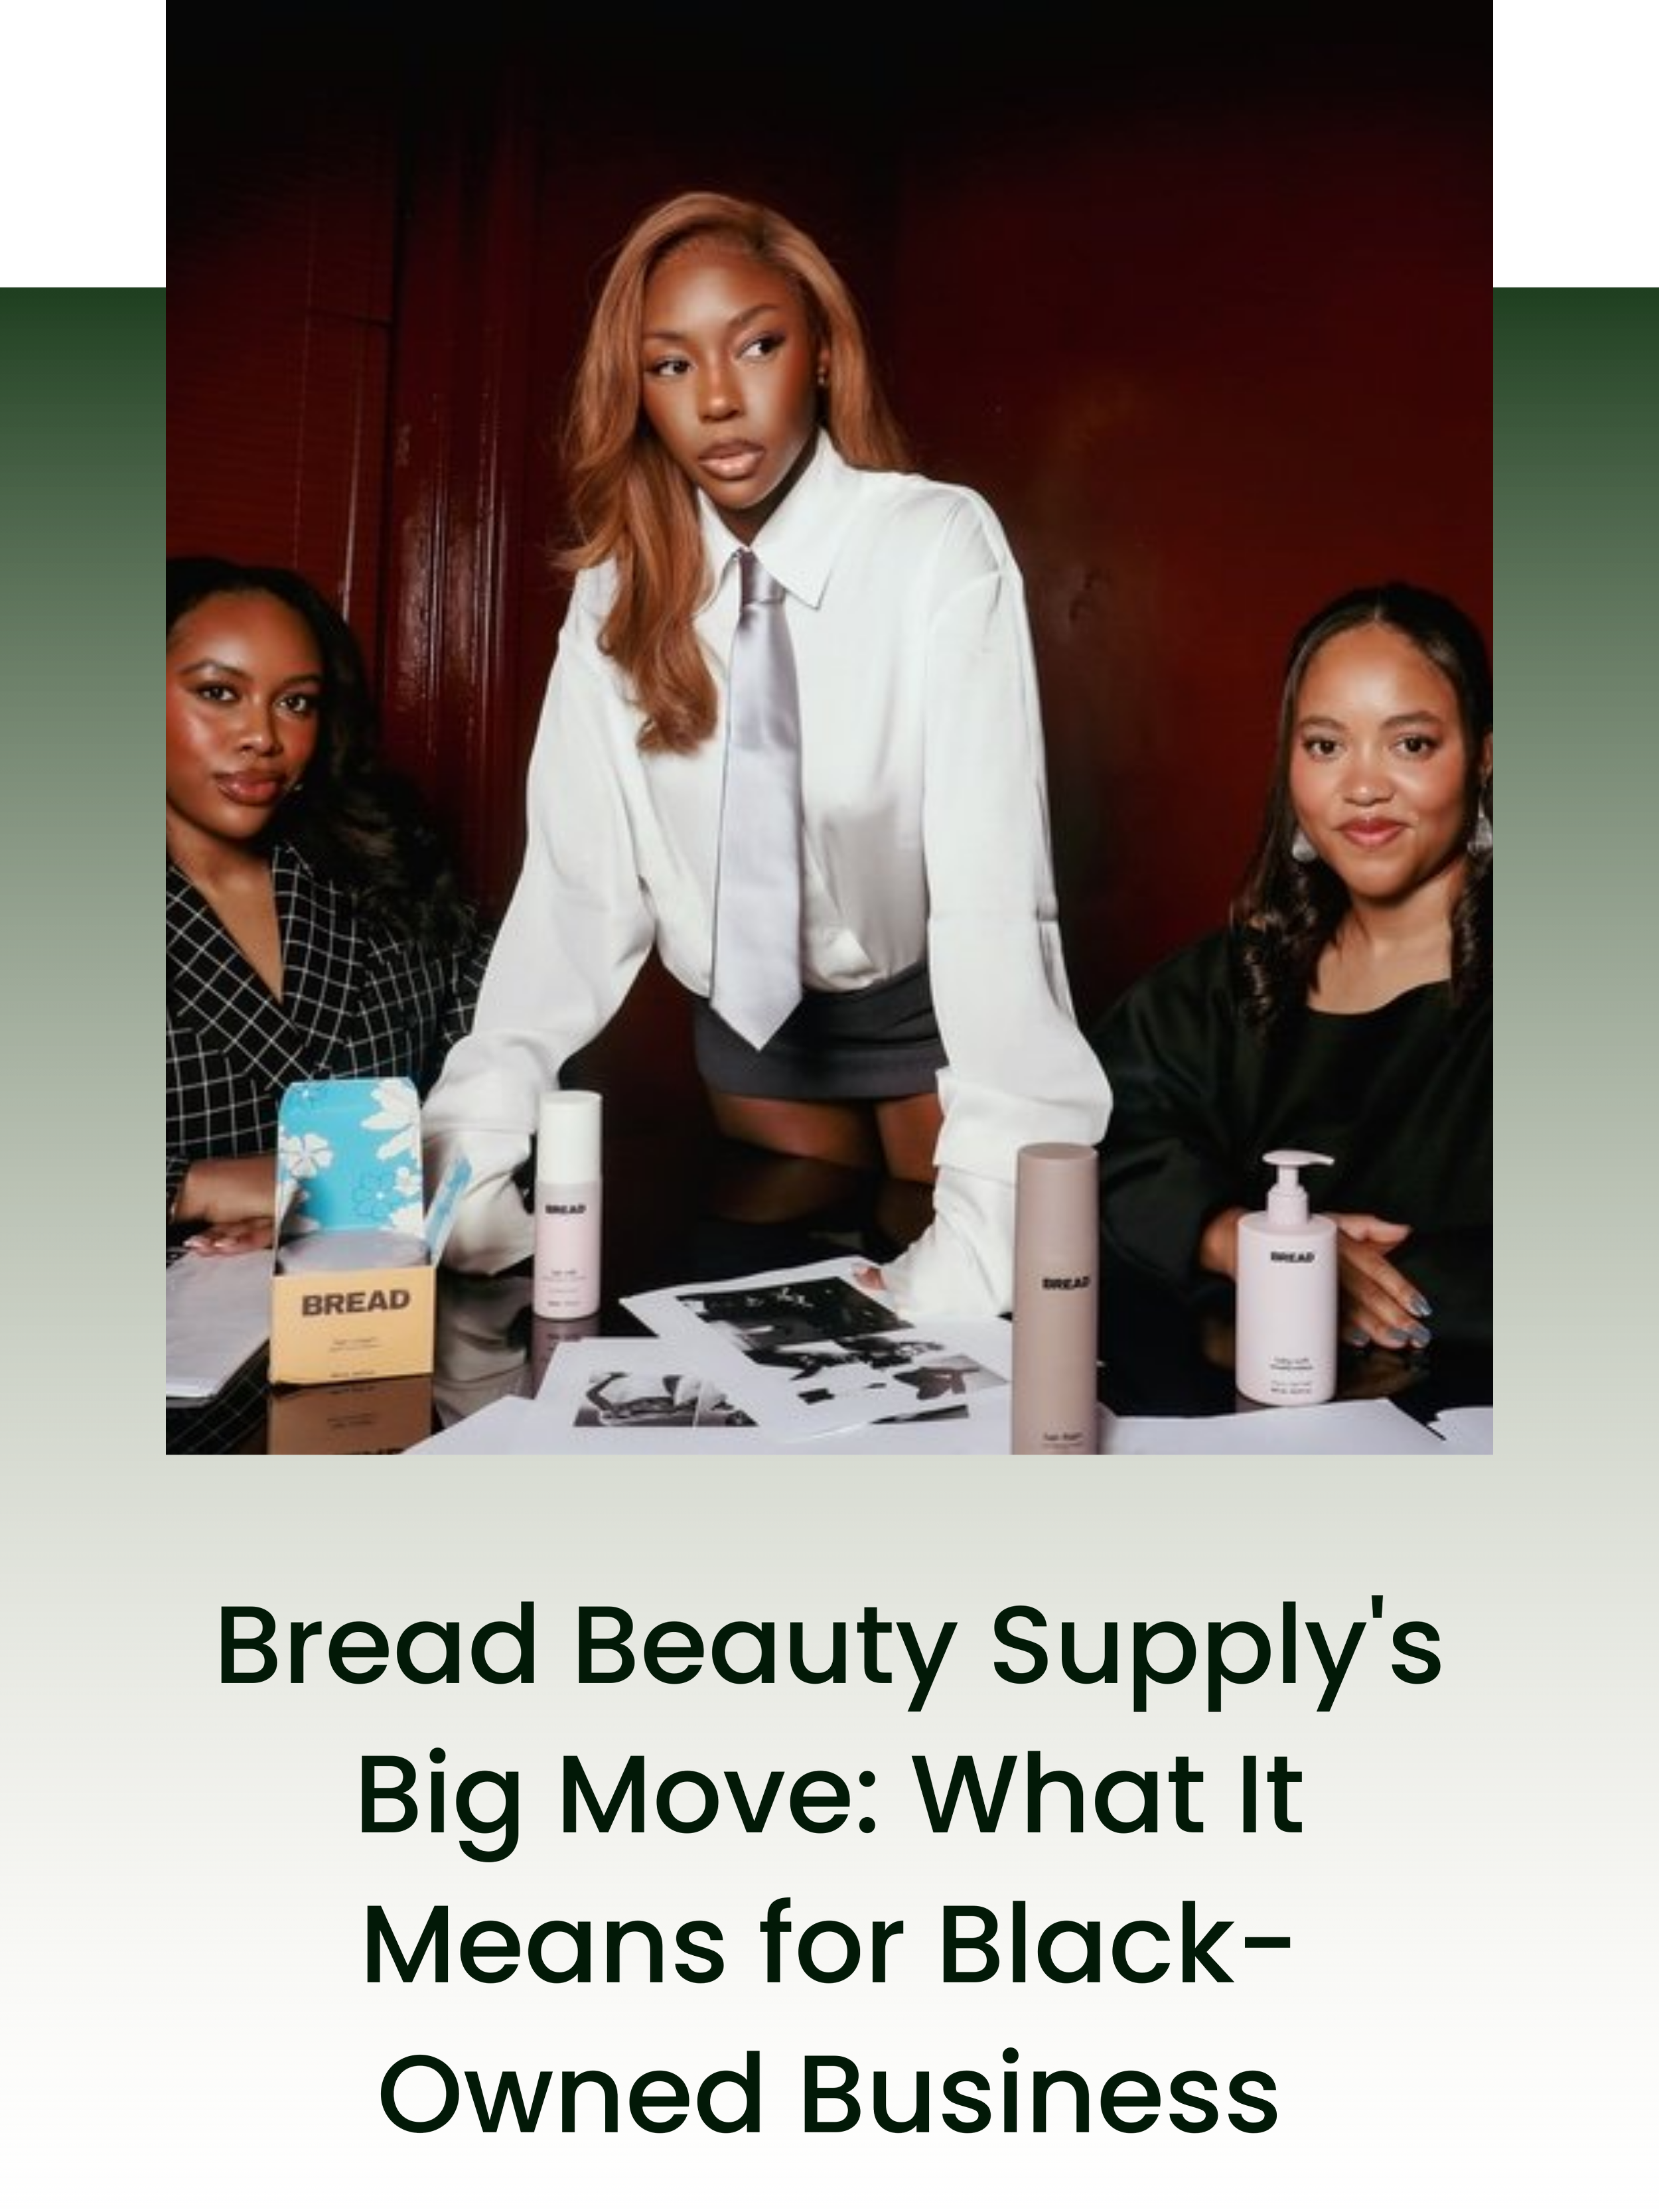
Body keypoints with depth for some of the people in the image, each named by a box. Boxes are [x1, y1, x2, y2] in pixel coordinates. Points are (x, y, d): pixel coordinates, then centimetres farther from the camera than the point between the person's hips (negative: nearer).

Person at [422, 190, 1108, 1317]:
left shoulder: (939, 546, -23)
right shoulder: (621, 587, -10)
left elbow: (991, 884, -32)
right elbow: (577, 880, -17)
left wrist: (990, 1214, -43)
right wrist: (469, 1150, -30)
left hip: (935, 1007, -3)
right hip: (751, 1023, 3)